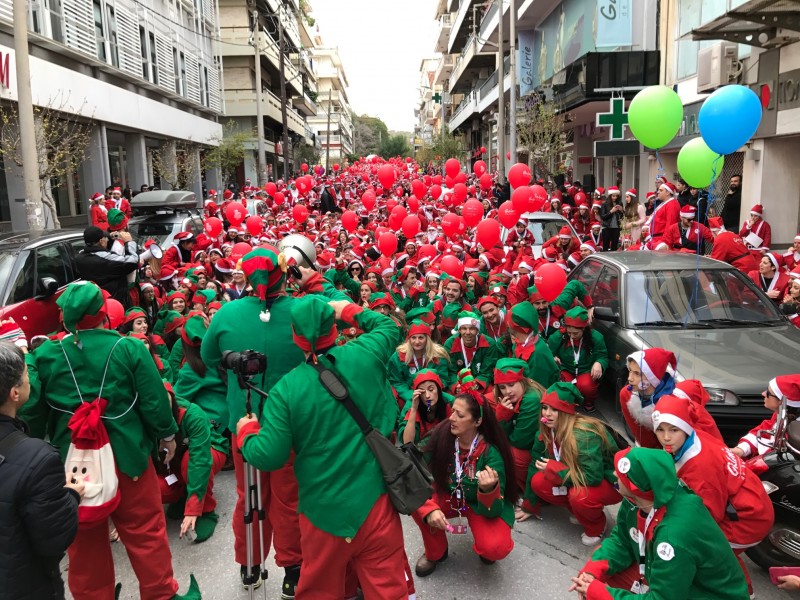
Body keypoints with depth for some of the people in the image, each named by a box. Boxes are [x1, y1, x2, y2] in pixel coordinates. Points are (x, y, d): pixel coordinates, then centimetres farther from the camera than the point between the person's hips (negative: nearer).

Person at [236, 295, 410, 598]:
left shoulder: (285, 389, -13)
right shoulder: (363, 356, -8)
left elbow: (269, 457, -12)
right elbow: (388, 326, 13)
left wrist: (246, 432, 7)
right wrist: (349, 310, 18)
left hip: (324, 507, -1)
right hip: (374, 497, 1)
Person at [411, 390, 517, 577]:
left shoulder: (491, 454, -28)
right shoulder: (441, 437, -21)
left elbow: (492, 510, -27)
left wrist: (489, 489, -48)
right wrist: (430, 509, -33)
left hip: (481, 505, -3)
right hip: (450, 498, 3)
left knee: (494, 548, -31)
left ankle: (485, 547, 8)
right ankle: (435, 552, 2)